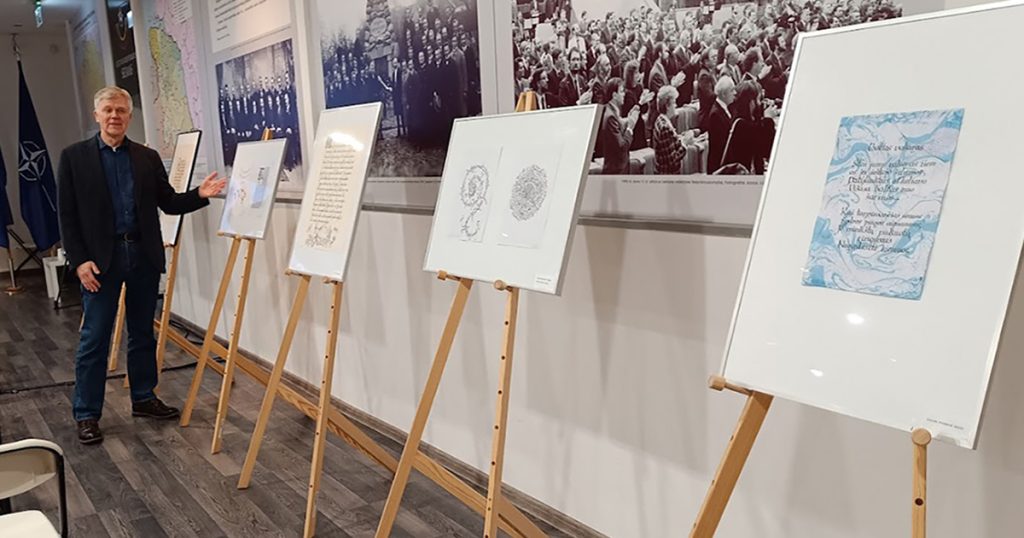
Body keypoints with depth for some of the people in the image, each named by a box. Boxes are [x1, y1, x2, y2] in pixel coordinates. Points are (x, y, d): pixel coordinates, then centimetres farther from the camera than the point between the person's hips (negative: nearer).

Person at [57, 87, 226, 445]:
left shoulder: (148, 158, 9)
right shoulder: (74, 156, 0)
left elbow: (169, 203, 8)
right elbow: (67, 214, -2)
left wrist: (200, 195, -11)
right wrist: (79, 260, -10)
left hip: (143, 255, 3)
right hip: (100, 258, -3)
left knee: (143, 333, 13)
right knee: (94, 338, 1)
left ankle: (143, 398, 26)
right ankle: (86, 414, 11)